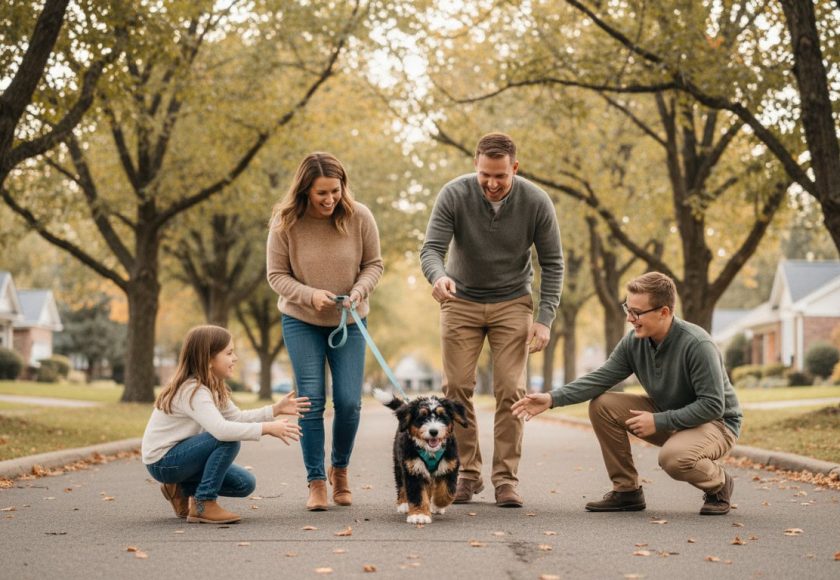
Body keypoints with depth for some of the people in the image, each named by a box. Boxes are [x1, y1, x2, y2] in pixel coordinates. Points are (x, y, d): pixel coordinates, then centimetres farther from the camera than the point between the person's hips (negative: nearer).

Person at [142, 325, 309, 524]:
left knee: (245, 484, 2)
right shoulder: (192, 391, -25)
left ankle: (182, 490, 14)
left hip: (181, 453, 9)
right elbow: (220, 429, -39)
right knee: (228, 440, -29)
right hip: (162, 461, -9)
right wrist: (267, 428, -36)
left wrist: (276, 409, 1)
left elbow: (237, 417, 11)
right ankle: (203, 504, -18)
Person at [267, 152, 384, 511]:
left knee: (349, 402, -2)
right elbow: (277, 275, -8)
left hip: (349, 322, 1)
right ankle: (316, 482, 5)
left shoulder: (359, 217, -14)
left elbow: (374, 264, -2)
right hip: (301, 321, -1)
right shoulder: (286, 223, -16)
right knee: (312, 401, -5)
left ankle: (340, 470, 23)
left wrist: (360, 290, -21)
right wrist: (310, 295, -24)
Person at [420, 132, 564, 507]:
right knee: (456, 388, -3)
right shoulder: (454, 195, -19)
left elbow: (552, 263, -9)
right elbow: (431, 248, -22)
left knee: (511, 391, -7)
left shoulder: (536, 203, -17)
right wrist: (438, 277, -46)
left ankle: (506, 479, 0)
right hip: (461, 301, 0)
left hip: (512, 302, 0)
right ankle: (467, 474, 8)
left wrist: (544, 319, -16)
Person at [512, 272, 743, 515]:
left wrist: (658, 422, -27)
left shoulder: (697, 345, -28)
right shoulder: (635, 341, -9)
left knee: (673, 456, -38)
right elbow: (600, 379, -7)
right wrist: (552, 399, -19)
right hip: (666, 416, 7)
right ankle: (626, 490, 1)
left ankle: (719, 484, -3)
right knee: (602, 406, -9)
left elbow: (713, 406, -27)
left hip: (716, 423, -7)